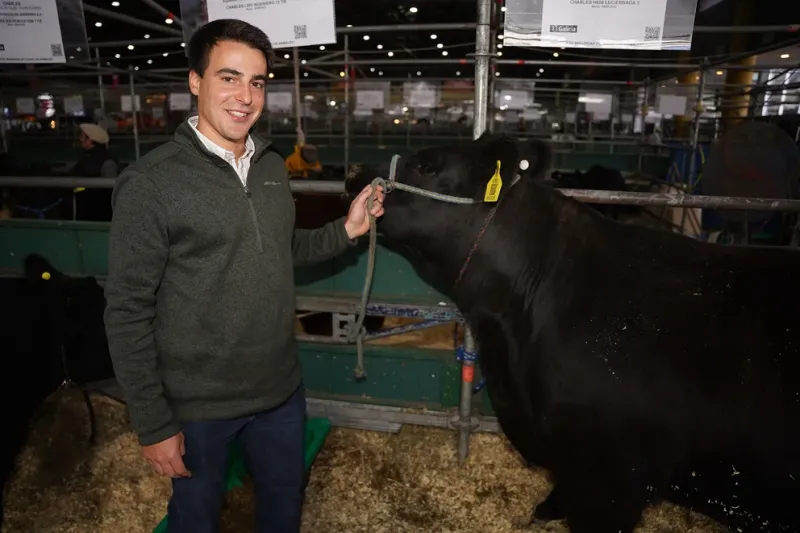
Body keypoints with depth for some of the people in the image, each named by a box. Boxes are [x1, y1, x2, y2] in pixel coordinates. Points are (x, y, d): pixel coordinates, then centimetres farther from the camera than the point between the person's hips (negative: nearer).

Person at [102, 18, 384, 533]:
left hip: (281, 389, 5)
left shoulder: (272, 166, 1)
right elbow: (127, 312, -14)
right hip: (198, 405, -5)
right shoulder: (150, 183, -17)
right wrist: (153, 425, -13)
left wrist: (346, 230, -1)